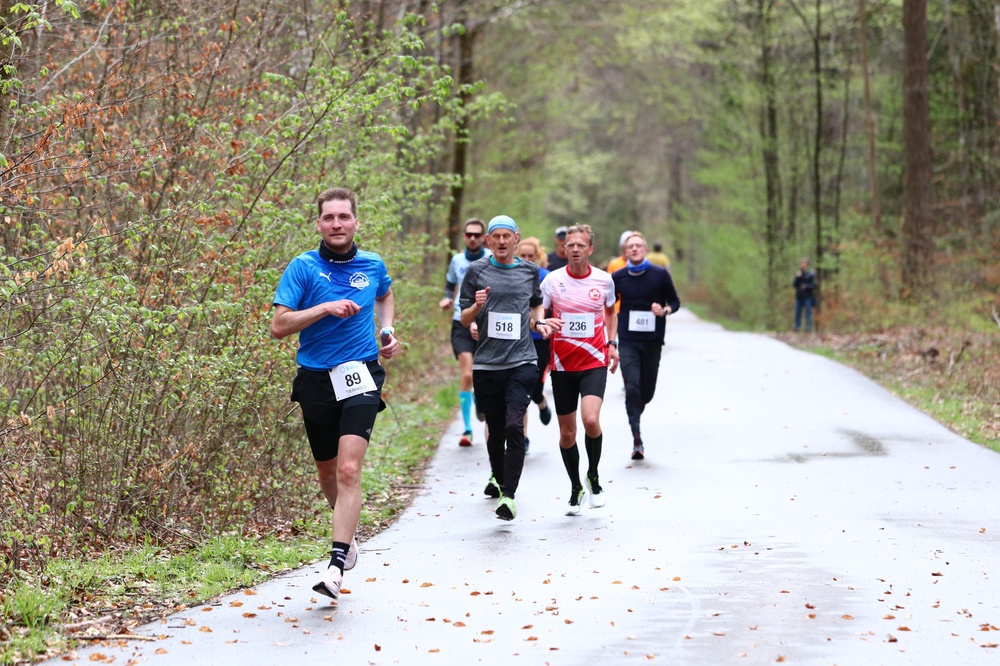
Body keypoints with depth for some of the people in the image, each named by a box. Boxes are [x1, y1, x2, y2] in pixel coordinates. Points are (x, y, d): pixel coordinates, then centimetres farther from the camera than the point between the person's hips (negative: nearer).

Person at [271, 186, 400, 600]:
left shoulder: (373, 265, 6)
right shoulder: (303, 267, -3)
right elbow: (278, 326, -9)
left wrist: (388, 331, 13)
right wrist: (325, 308, -19)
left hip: (360, 376, -1)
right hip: (316, 380, 1)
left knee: (349, 470, -17)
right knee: (327, 472, 15)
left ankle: (336, 566, -20)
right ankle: (348, 533, 43)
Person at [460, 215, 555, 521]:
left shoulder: (529, 271, 9)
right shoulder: (477, 271, 5)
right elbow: (464, 319, 7)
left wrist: (538, 322, 7)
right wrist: (477, 306, -14)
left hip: (521, 361, 0)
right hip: (486, 364, 1)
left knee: (514, 426, -17)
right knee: (495, 430, 9)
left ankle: (509, 495, -17)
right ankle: (497, 476, 38)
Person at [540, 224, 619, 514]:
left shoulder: (604, 280, 1)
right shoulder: (553, 280, -2)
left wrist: (611, 343, 7)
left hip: (594, 362, -1)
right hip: (562, 364, 1)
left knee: (591, 420, -22)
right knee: (567, 432, 6)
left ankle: (593, 476, 4)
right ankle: (576, 489, 25)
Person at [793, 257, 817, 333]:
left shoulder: (811, 274, -3)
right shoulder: (799, 273, 11)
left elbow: (814, 285, -5)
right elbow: (794, 285, 8)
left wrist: (806, 286, -20)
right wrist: (797, 277, -7)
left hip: (808, 297, -5)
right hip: (799, 296, 5)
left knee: (808, 312, -4)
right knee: (798, 312, 5)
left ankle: (808, 328, 0)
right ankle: (797, 327, 10)